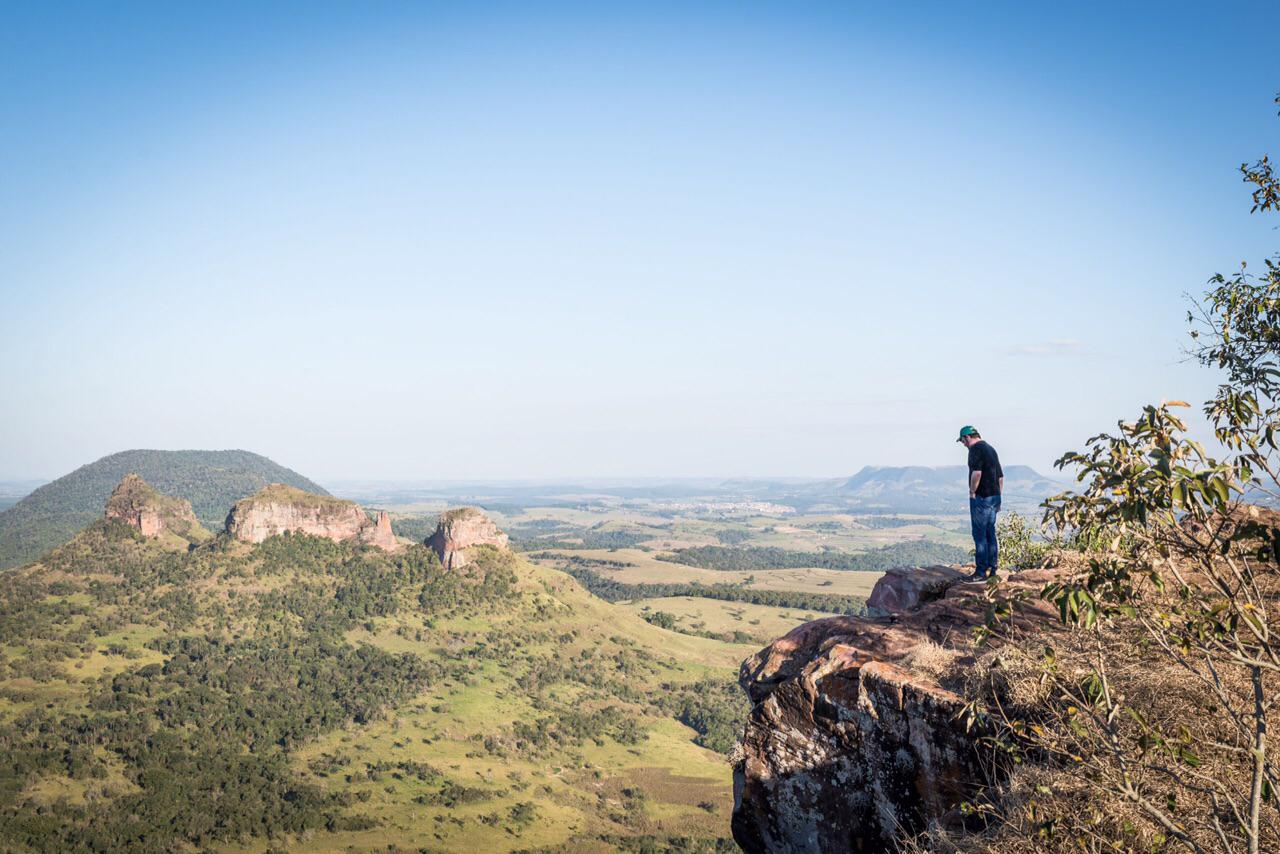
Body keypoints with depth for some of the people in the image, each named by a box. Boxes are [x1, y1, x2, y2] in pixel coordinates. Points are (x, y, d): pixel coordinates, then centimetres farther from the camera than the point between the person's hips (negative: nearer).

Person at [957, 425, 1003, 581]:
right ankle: (992, 568, 16)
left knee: (980, 534, -6)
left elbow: (976, 472, -26)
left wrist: (972, 492, -13)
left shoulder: (975, 449, -12)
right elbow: (1001, 477, 21)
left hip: (981, 498, -9)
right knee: (990, 533, 13)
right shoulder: (991, 449, 17)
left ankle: (981, 571, -5)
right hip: (994, 497, 9)